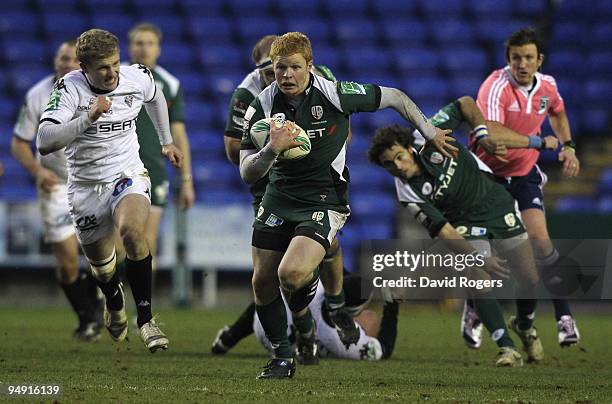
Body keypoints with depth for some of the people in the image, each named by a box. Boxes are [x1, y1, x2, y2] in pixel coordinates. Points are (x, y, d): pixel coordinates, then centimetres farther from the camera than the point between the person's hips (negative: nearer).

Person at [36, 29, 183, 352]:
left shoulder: (137, 78, -9)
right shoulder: (69, 89, -19)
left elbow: (155, 97, 19)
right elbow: (44, 143, -32)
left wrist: (166, 142, 25)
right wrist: (88, 118, -40)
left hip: (128, 176, 0)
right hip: (86, 188, 0)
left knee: (132, 230, -31)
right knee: (100, 262, 13)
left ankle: (145, 318, -21)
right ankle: (114, 303, 51)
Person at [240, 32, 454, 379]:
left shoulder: (335, 94, -15)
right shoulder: (263, 106, -8)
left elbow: (394, 97, 0)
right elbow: (248, 174, -11)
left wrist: (430, 132, 8)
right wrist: (272, 149, -31)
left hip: (323, 201, -4)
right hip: (279, 198, 4)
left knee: (292, 273, -25)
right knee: (263, 281, 3)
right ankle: (283, 357, 25)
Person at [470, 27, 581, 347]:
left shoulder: (547, 86, -5)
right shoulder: (497, 87, -26)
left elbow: (558, 113, 20)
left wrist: (568, 146, 7)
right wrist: (536, 142, -48)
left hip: (524, 174, 3)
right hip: (487, 173, -3)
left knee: (540, 240, -13)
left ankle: (564, 317, -5)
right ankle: (473, 312, 24)